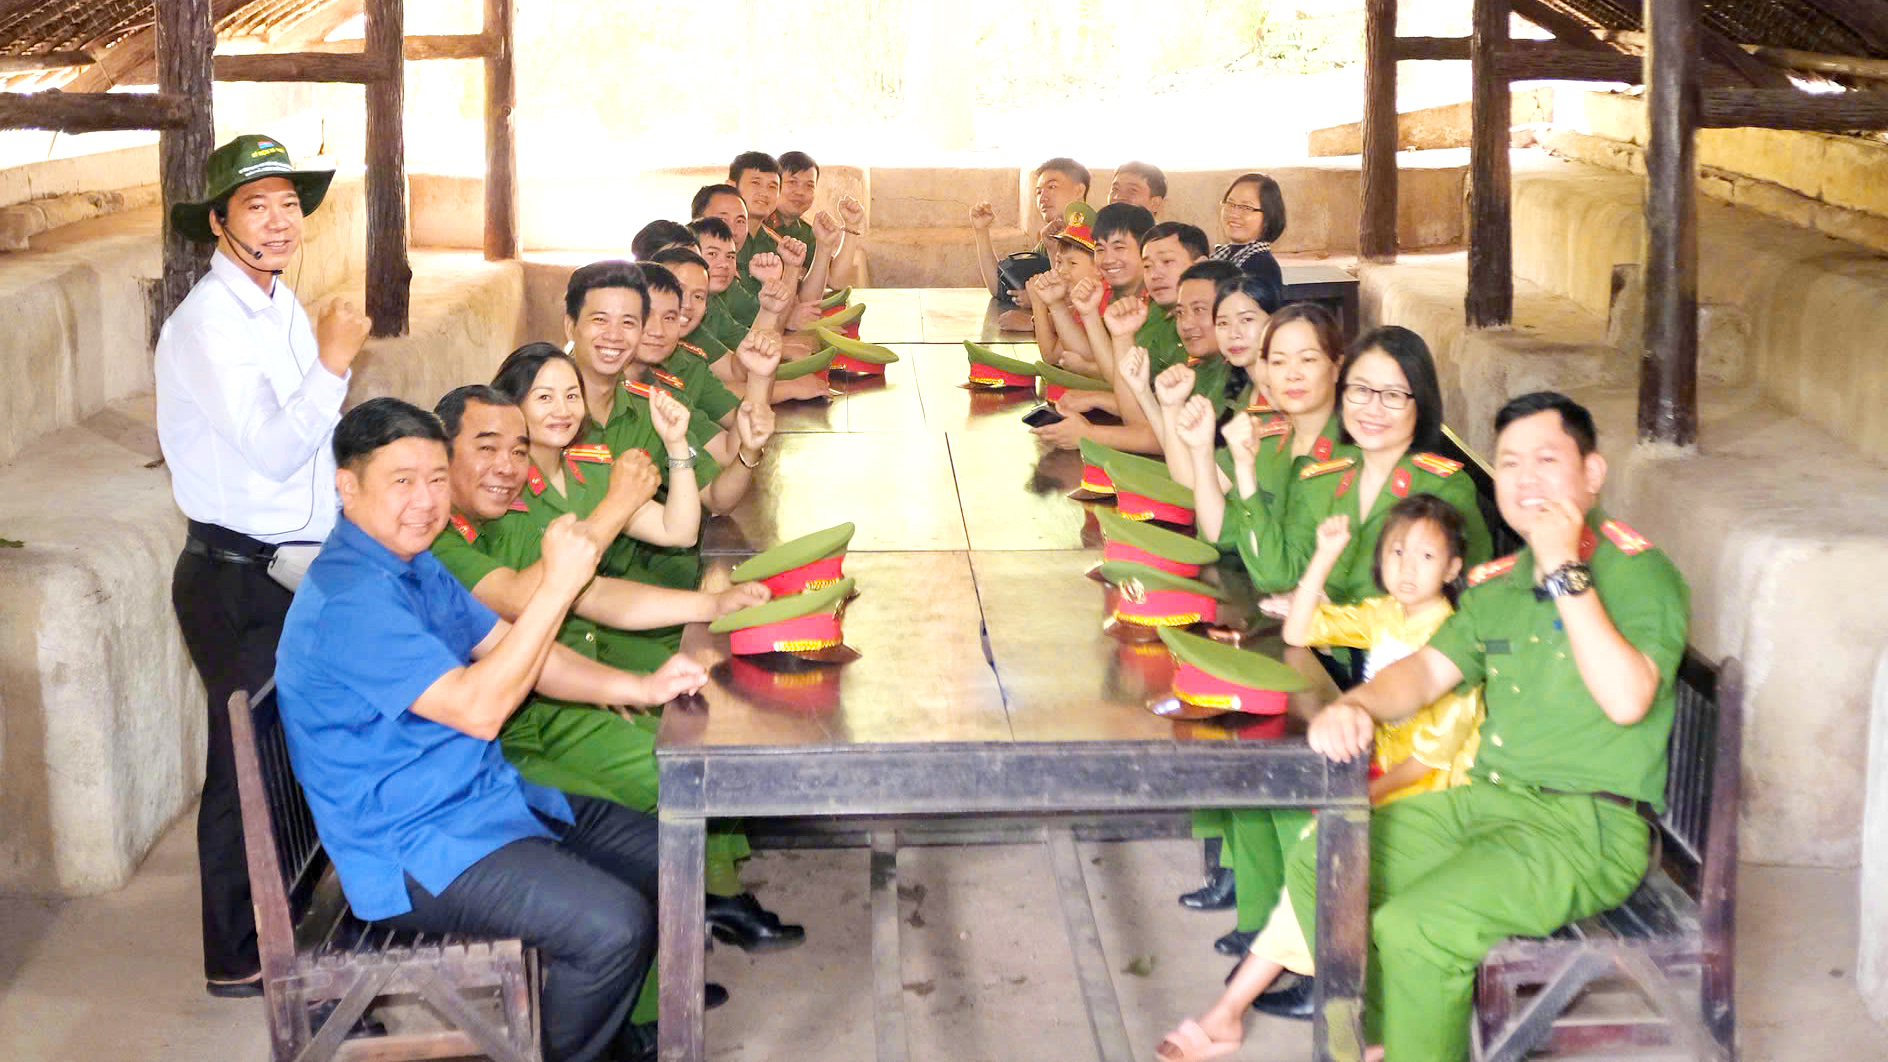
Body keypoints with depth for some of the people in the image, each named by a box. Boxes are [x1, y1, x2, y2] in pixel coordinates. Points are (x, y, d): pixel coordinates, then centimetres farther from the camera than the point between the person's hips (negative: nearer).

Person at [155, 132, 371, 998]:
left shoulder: (283, 310, 12)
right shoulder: (209, 322, -16)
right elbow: (272, 448, -22)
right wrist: (333, 364, -15)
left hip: (297, 570, 9)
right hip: (236, 579, -9)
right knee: (248, 764, -1)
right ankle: (238, 958, 11)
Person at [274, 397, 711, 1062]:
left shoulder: (413, 564, 10)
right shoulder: (348, 601, -24)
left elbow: (505, 647, 14)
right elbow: (477, 708, -28)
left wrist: (641, 687, 0)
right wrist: (557, 585, -27)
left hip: (484, 802, 11)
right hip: (413, 852, -11)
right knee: (613, 926, -25)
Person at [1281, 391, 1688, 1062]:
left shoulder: (1638, 572, -9)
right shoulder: (1497, 585, 16)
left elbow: (1626, 699, -23)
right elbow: (1427, 669, 13)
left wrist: (1565, 572, -21)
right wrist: (1356, 705, -10)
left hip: (1591, 828, -8)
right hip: (1489, 798, 8)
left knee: (1410, 929, -27)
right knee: (1317, 862, -1)